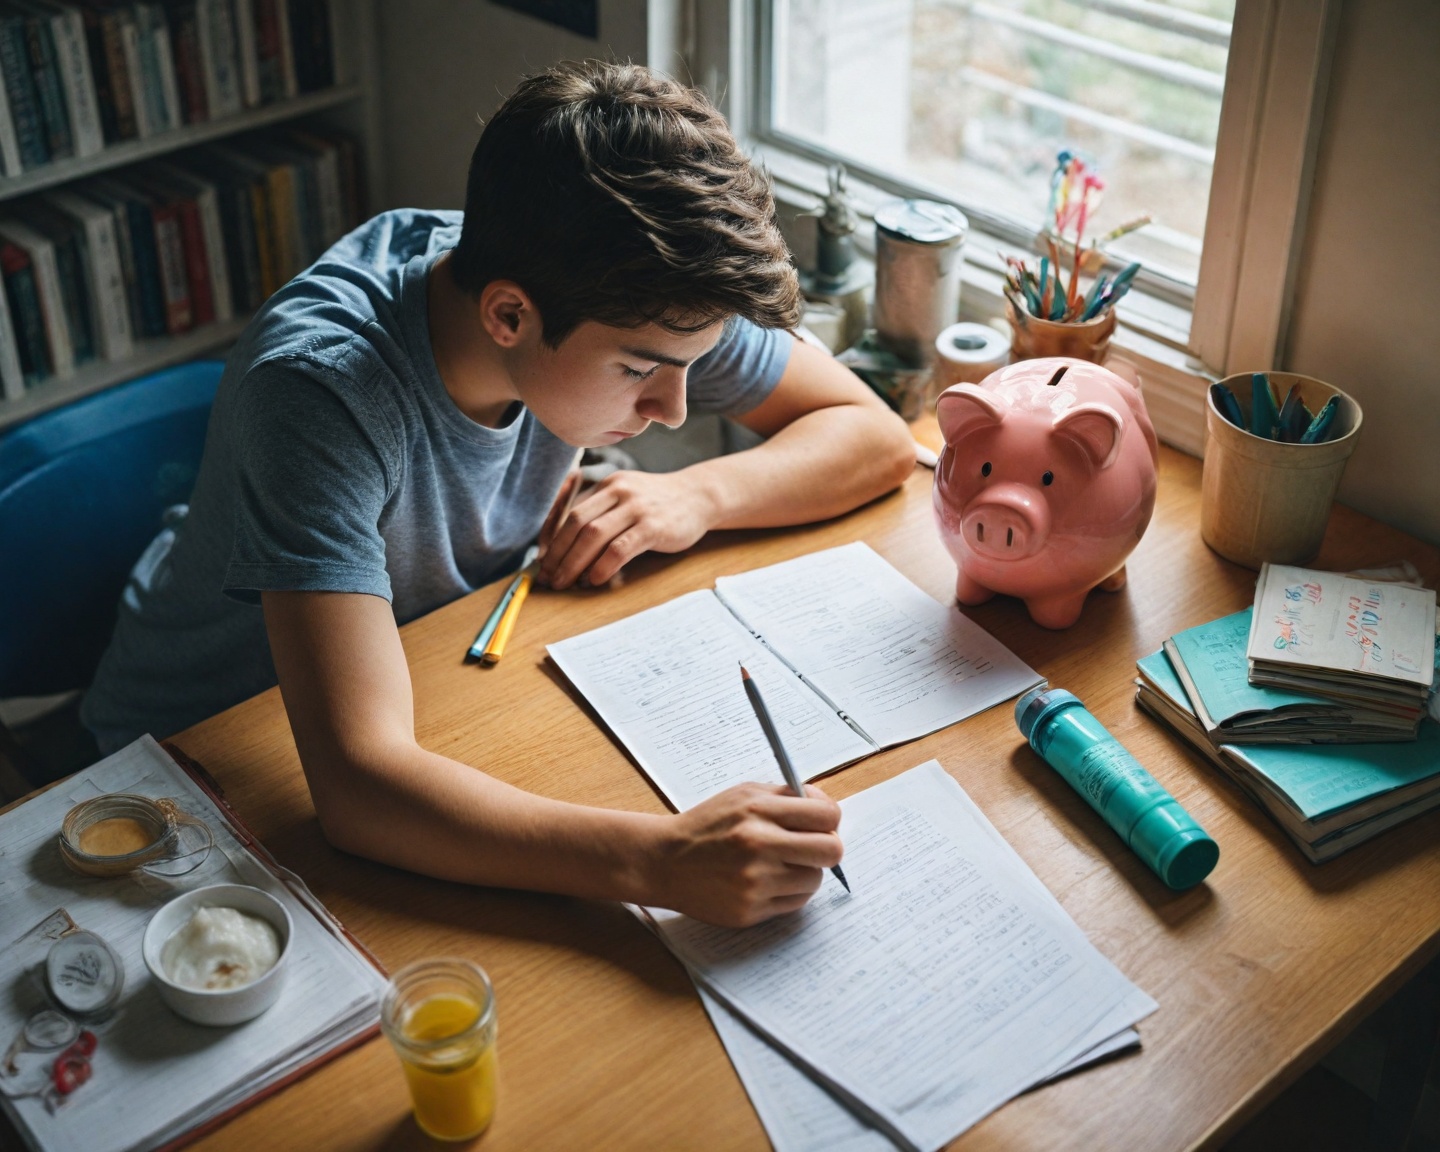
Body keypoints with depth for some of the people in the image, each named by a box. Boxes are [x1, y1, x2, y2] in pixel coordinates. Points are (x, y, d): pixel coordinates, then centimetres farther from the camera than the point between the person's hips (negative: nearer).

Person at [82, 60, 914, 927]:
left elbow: (875, 436, -8)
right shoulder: (320, 388, -37)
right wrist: (661, 862, -55)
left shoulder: (628, 303, -19)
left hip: (434, 681, 6)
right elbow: (358, 785, -45)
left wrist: (697, 496, -26)